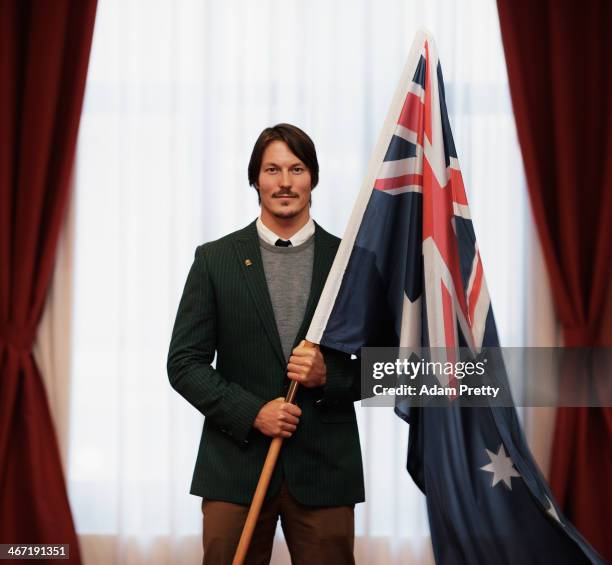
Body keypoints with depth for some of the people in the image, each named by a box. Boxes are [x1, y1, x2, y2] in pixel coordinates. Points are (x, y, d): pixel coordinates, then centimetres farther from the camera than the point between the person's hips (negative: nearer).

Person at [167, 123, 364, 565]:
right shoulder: (215, 260, 4)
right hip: (235, 466, 0)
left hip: (325, 467, 0)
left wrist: (328, 376, -12)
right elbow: (184, 363, 2)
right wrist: (251, 412, -10)